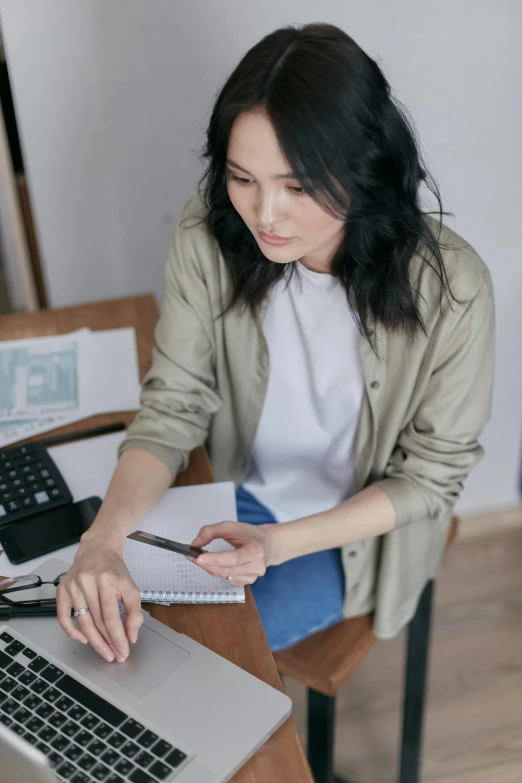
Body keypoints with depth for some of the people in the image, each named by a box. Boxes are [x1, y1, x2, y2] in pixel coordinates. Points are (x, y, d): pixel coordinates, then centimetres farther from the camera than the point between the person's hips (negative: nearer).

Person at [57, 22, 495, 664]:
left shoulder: (451, 289, -29)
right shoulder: (208, 235, -21)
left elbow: (430, 474, -16)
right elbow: (172, 406, -15)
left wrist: (280, 543, -29)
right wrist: (104, 537, -33)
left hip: (358, 527, -2)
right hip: (240, 490, 3)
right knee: (126, 612, -3)